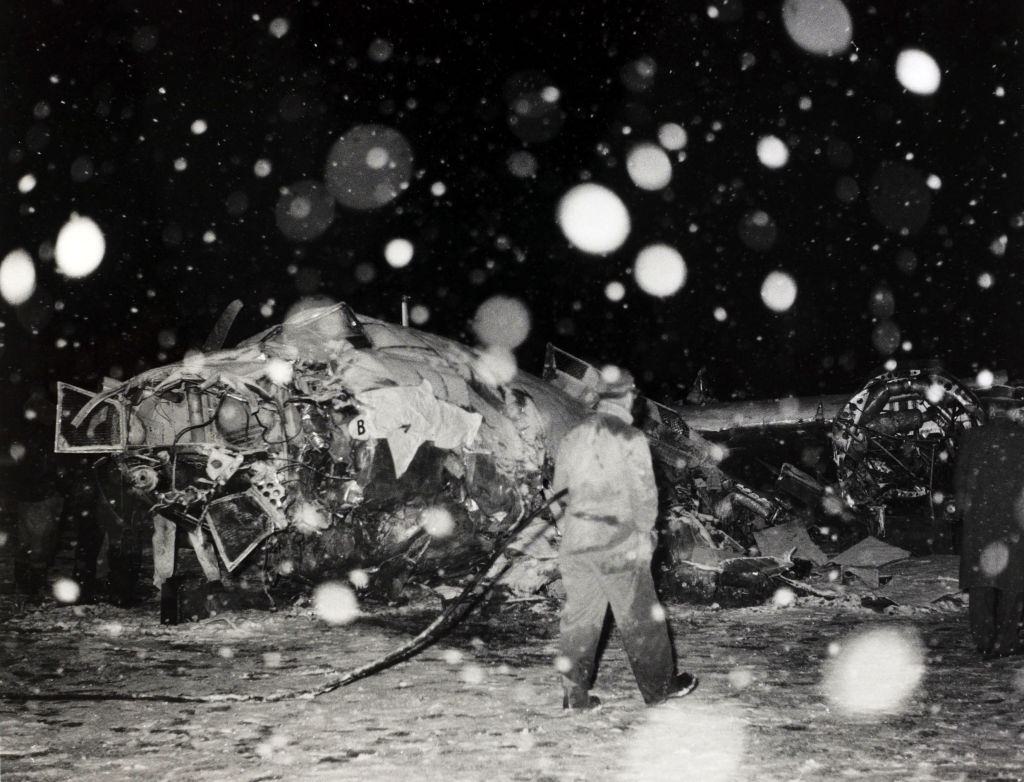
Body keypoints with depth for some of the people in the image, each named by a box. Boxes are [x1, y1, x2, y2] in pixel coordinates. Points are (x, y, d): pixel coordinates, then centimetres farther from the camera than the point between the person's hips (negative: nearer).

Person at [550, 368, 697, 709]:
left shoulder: (573, 438, 7)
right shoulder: (630, 439, -10)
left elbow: (559, 487, 12)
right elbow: (643, 492, -10)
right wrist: (645, 533, -1)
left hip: (575, 543, 5)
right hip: (619, 543, -5)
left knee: (579, 617, 11)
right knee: (639, 617, 8)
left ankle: (575, 693, 13)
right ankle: (659, 685, 21)